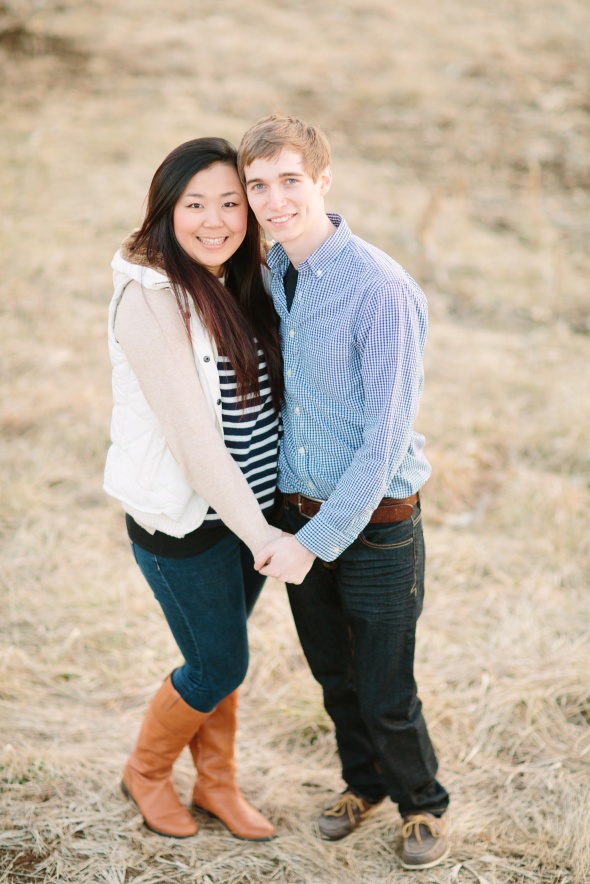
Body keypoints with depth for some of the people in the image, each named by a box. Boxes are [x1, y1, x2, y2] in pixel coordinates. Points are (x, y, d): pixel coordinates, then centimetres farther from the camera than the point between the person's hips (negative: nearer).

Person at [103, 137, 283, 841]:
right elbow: (191, 435, -23)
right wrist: (258, 535, -21)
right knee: (219, 665, 7)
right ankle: (145, 772, 33)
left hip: (248, 504, 7)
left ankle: (217, 783, 38)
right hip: (183, 518, -6)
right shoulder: (150, 296, -21)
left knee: (222, 650, 19)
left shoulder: (238, 284, 3)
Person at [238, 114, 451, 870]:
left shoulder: (382, 290, -22)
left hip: (375, 524, -6)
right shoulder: (268, 274, 0)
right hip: (299, 513, 6)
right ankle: (363, 780, 47)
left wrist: (317, 542, -20)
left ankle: (424, 804, 35)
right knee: (334, 676, 22)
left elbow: (386, 438, -22)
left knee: (386, 694, 7)